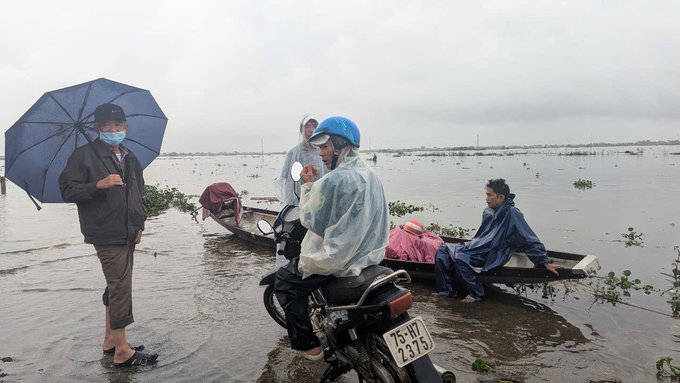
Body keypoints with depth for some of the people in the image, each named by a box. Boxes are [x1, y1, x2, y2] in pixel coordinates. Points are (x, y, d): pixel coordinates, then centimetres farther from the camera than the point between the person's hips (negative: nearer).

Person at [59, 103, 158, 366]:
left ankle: (110, 340, 29)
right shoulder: (84, 155, -4)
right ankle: (122, 352, 1)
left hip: (128, 235, 7)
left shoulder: (131, 159, 15)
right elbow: (67, 190, -10)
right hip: (107, 234, -7)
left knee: (116, 286, 15)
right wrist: (99, 184, -25)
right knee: (121, 288, -8)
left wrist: (139, 224, 11)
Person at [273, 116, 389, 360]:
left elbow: (312, 221, -16)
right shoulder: (369, 174, 6)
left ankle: (308, 345, 14)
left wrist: (308, 186, -8)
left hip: (339, 260, -9)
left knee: (284, 282, 11)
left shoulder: (333, 180, -23)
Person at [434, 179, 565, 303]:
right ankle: (446, 290, -4)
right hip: (478, 248, 9)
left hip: (490, 257, -8)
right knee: (442, 250, -5)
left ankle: (476, 294, -12)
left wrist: (545, 262, -14)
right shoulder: (488, 212, 10)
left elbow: (530, 241, -14)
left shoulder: (512, 214, -15)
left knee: (459, 258, -30)